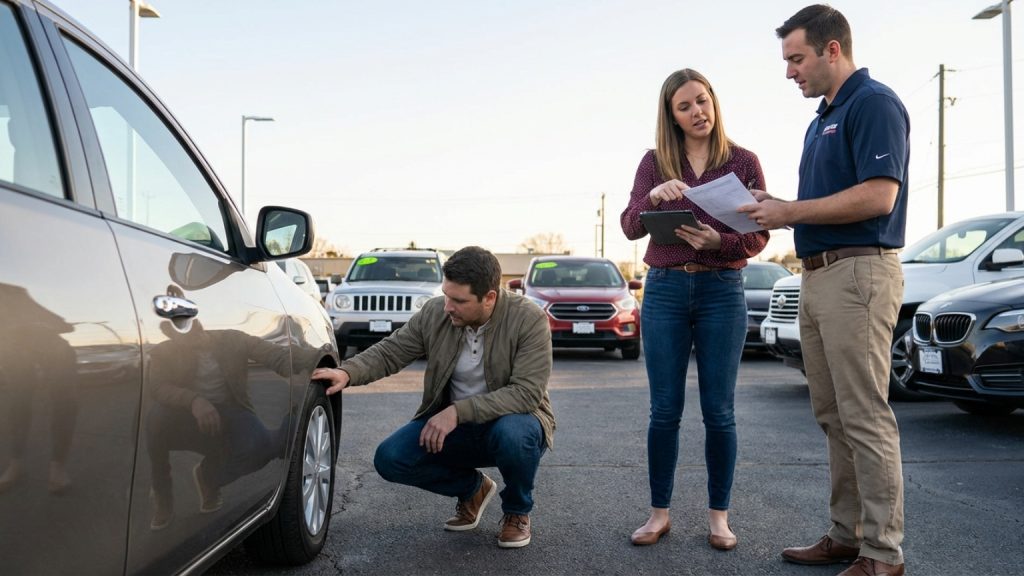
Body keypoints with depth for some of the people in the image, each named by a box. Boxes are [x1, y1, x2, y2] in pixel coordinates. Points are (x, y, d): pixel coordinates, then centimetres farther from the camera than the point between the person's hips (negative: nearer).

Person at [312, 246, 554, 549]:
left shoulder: (529, 319, -22)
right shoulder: (434, 313, -10)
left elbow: (526, 392, -28)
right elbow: (389, 351, -4)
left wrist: (458, 411, -35)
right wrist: (347, 372, -26)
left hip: (512, 419, -4)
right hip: (452, 423, 4)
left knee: (511, 433, -39)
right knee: (389, 459, -16)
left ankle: (517, 511, -3)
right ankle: (472, 488, 12)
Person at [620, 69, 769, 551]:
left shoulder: (743, 162, 4)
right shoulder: (654, 162, 7)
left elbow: (759, 236, 1)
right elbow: (630, 228, -4)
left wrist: (718, 241, -19)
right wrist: (654, 196, -24)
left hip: (723, 291, -1)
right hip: (664, 290, 1)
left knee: (718, 411, 4)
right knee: (664, 410, 4)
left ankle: (719, 515, 18)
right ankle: (659, 512, 17)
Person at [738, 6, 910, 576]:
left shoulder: (874, 102, -8)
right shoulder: (823, 119, 21)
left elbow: (877, 196, -19)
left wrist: (789, 212, -14)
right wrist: (775, 209, 6)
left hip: (859, 273, -10)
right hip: (818, 275, 10)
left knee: (864, 418, -6)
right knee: (834, 417, 12)